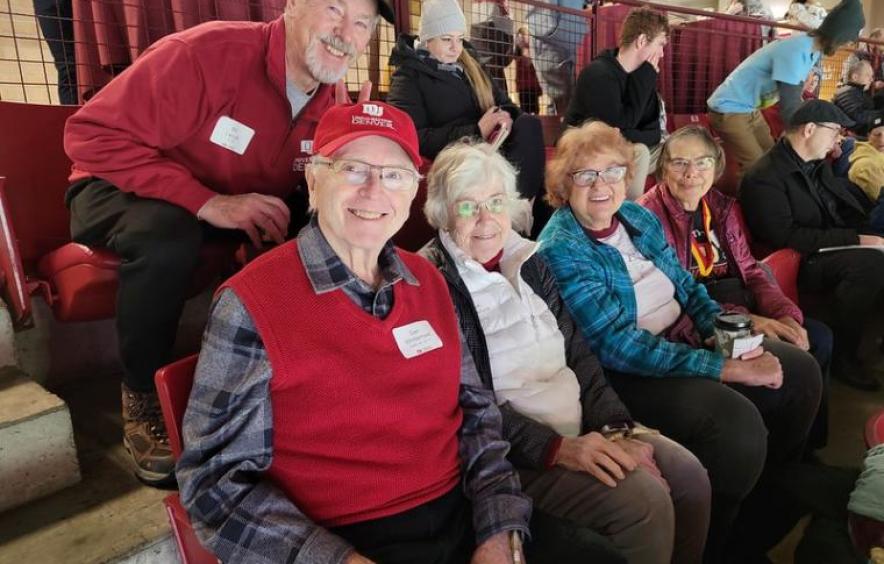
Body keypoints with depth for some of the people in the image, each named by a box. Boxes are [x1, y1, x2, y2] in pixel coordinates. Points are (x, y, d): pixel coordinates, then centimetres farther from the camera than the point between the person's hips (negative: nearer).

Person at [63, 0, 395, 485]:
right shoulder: (207, 53, -28)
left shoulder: (330, 99, -8)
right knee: (168, 236, -38)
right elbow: (92, 136, -28)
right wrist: (207, 203, -38)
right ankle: (142, 397, -12)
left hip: (245, 201, 5)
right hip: (128, 189, -4)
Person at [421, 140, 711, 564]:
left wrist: (615, 429, -4)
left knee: (689, 474, -1)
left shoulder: (528, 261, 9)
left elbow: (578, 354, 7)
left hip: (581, 427, 7)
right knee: (645, 501, -19)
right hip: (512, 453, -7)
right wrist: (555, 447, -23)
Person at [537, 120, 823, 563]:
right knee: (736, 422, -27)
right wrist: (722, 368, -25)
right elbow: (617, 344, -25)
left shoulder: (638, 216, 5)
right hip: (630, 374, -8)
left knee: (800, 372, 6)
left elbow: (686, 285, 12)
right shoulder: (560, 249, -19)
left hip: (690, 341, 9)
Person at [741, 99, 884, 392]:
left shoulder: (817, 165, 14)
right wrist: (854, 239, -22)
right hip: (802, 262, -8)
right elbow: (786, 236, -22)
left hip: (838, 250, 8)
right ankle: (842, 355, -15)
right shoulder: (764, 178, -14)